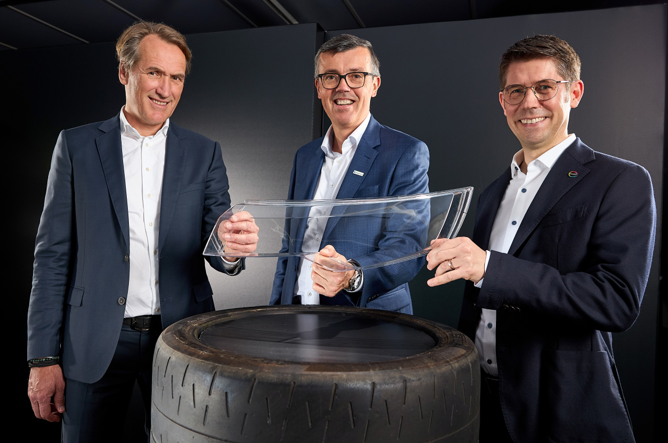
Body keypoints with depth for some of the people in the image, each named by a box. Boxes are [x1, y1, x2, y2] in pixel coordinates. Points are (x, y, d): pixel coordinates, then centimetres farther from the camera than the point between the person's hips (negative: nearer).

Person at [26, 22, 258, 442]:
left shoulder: (204, 152, 4)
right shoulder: (77, 145, 2)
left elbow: (214, 249, 1)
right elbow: (53, 254, 2)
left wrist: (231, 247, -25)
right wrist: (43, 359, -2)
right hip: (95, 344, 0)